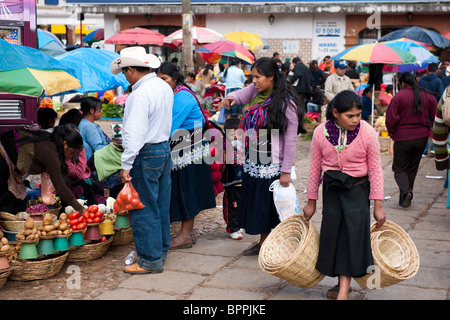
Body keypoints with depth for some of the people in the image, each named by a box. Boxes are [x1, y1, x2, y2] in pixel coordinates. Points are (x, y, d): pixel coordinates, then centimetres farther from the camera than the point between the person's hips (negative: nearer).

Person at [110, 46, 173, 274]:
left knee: (143, 209, 0)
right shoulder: (164, 87, 10)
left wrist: (126, 165, -22)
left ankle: (151, 260, 7)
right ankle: (161, 251, 29)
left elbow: (135, 133, -24)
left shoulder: (140, 94, -20)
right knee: (160, 206, 17)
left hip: (146, 155, -9)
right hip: (164, 149, 9)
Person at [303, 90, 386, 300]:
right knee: (333, 234, 5)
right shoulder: (320, 133, -8)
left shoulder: (368, 133, -12)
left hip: (357, 188, -2)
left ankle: (343, 291, -8)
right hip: (332, 188, 2)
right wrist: (311, 201, 7)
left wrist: (378, 205, -6)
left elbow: (375, 169, -6)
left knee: (353, 233, -11)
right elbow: (315, 168, 2)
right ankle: (342, 283, 23)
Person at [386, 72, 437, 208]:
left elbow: (390, 119, -14)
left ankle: (406, 191, -17)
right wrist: (428, 129, 14)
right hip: (422, 137, 4)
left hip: (403, 137, -4)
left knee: (399, 168, 8)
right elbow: (435, 116, 4)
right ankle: (404, 199, 22)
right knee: (412, 169, 17)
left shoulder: (399, 96, -11)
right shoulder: (427, 96, 2)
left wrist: (392, 133, 1)